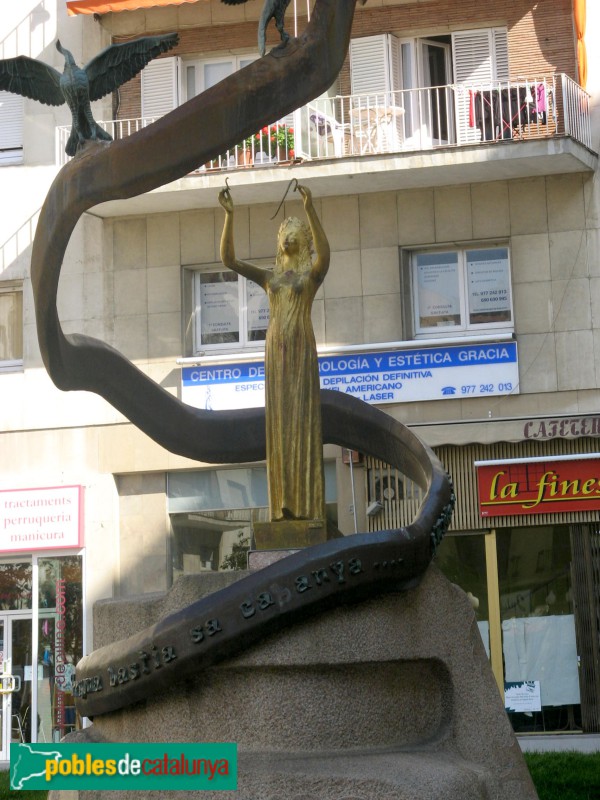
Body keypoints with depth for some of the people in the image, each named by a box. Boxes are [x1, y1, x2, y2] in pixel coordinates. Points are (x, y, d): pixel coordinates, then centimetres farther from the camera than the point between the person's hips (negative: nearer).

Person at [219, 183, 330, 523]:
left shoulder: (313, 274, 6)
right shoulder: (269, 277, 18)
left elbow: (324, 253, -19)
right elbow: (228, 258, 7)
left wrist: (310, 208, -26)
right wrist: (230, 215, -2)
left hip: (303, 350, -4)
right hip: (276, 350, 4)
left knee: (302, 420, -8)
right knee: (279, 423, -1)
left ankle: (307, 504, -9)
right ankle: (285, 504, -1)